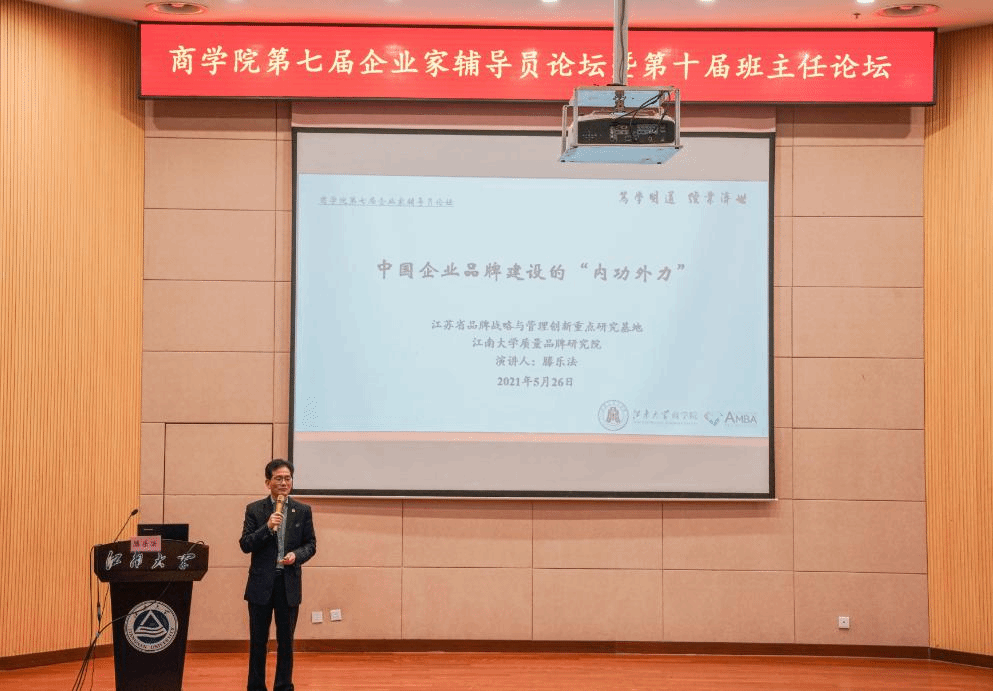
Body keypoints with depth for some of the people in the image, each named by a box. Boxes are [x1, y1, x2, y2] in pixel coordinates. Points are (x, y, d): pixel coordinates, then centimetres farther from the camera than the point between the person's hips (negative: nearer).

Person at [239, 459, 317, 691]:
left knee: (286, 641, 7)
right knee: (258, 640, 6)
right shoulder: (254, 510, 1)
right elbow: (245, 545, -4)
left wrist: (297, 555, -12)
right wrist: (268, 527, -18)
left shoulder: (303, 511, 5)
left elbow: (311, 544, 7)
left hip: (289, 584, 1)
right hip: (261, 584, -1)